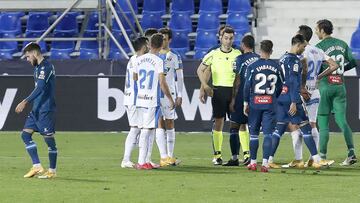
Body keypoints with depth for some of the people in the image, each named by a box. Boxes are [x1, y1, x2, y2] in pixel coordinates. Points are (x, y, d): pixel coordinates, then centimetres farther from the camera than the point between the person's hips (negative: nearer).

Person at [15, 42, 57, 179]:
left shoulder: (46, 67, -14)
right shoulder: (38, 67, 16)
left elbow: (40, 88, -24)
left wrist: (25, 102, -28)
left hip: (46, 109, -10)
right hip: (37, 109, 10)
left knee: (49, 138, -3)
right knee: (26, 134, 4)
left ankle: (52, 171, 5)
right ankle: (37, 167, 4)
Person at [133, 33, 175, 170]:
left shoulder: (138, 60, 6)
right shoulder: (159, 61, -10)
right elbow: (162, 83, -12)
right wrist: (170, 99, -3)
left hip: (140, 100, 5)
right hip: (152, 101, -5)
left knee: (143, 130, 12)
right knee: (147, 130, -4)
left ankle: (141, 161, 13)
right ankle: (142, 162, -8)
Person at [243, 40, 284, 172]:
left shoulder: (253, 66, -5)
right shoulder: (276, 67, 3)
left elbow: (247, 85, -4)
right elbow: (280, 87, 8)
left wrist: (246, 102, 4)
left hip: (255, 103, -1)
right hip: (270, 105, 1)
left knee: (254, 133, 9)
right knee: (268, 134, 1)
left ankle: (253, 162, 12)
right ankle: (265, 163, -6)